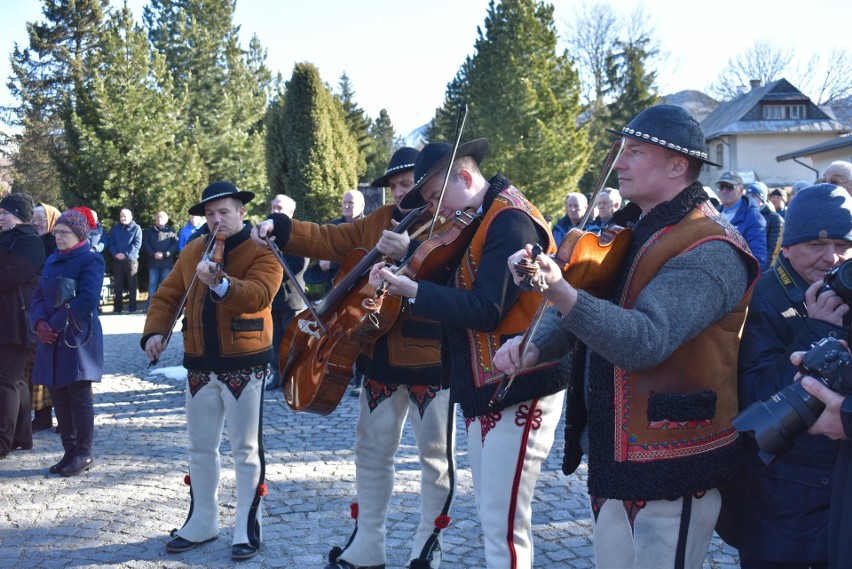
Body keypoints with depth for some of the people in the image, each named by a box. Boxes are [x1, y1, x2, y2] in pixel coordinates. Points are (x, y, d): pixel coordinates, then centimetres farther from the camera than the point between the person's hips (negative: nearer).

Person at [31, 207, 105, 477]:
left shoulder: (91, 260, -6)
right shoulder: (53, 260, 15)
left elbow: (87, 300, -17)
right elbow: (39, 295, 12)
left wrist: (56, 324, -17)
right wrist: (40, 322, -6)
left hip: (79, 338, -7)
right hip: (52, 339, 7)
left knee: (79, 396, -2)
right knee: (58, 396, 8)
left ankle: (84, 454, 7)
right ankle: (70, 451, 17)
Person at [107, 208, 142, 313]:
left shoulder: (136, 228, 2)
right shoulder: (114, 228, 13)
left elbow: (137, 244, -8)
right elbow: (111, 243, 7)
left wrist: (126, 254, -17)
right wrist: (115, 254, -12)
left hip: (131, 260, -3)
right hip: (117, 260, 3)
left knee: (132, 285, 0)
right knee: (117, 285, 5)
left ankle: (133, 307, 5)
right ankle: (117, 307, 10)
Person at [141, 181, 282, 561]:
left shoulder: (262, 250, -9)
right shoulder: (193, 251, 9)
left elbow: (259, 295, -26)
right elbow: (168, 294, 10)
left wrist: (220, 283, -43)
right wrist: (154, 331, -7)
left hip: (245, 363, -6)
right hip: (199, 364, 6)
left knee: (245, 449, 3)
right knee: (201, 448, 14)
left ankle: (247, 529, 13)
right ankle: (202, 523, 28)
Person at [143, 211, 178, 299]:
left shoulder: (171, 231, 9)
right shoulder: (149, 231, 14)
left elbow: (175, 245, -2)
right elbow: (145, 244, 3)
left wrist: (164, 254, -16)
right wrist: (153, 254, -13)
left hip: (167, 262, -1)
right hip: (153, 262, 1)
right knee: (152, 284, 0)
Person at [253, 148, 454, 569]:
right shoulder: (378, 221, 10)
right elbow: (329, 240, 7)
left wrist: (410, 251, -40)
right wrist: (279, 230, -6)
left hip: (432, 359, -6)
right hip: (382, 358, 6)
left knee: (435, 455, 6)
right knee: (371, 450, 12)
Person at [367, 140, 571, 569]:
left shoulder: (510, 221, -16)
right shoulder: (474, 224, 14)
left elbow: (484, 309, -24)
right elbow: (456, 293, 12)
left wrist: (412, 289, -24)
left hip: (519, 389, -10)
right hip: (481, 388, 10)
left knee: (503, 523, -8)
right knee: (491, 515, 15)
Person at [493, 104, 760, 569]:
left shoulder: (709, 253, -18)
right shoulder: (635, 234, 11)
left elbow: (645, 341, -32)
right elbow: (590, 311, 11)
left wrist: (560, 292, -46)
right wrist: (534, 347, -9)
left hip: (672, 469, -8)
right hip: (612, 458, 9)